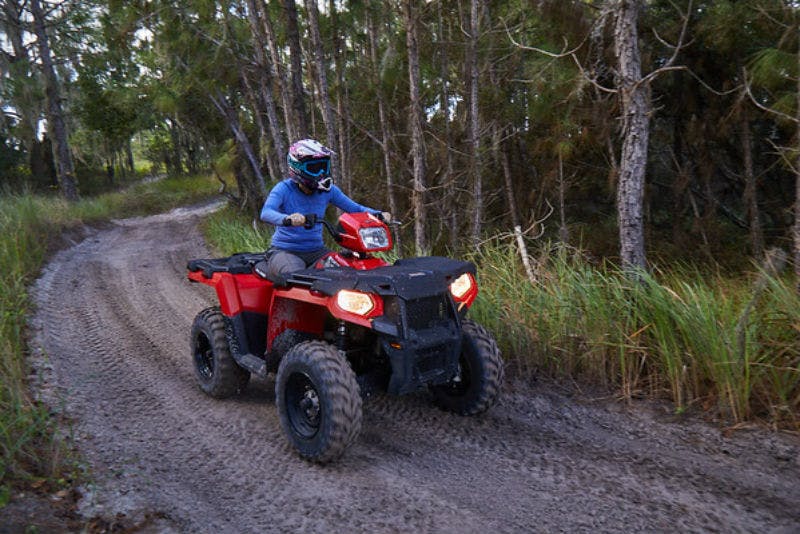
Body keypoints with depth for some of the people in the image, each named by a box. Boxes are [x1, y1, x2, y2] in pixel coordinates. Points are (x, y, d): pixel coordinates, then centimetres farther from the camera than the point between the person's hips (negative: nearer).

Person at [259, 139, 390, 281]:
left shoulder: (329, 190, 3)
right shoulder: (284, 188, -10)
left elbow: (354, 208, 5)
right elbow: (265, 213, -26)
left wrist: (378, 214, -15)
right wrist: (287, 219, -49)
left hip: (316, 251, 5)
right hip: (285, 251, -4)